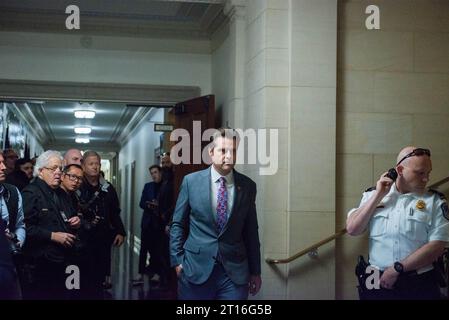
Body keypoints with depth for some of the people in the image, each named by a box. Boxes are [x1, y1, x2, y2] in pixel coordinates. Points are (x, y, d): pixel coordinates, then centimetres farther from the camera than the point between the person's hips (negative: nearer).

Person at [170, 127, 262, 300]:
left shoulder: (248, 186, 3)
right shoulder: (191, 181, -1)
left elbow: (251, 231, 7)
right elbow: (178, 224, 4)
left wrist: (255, 271, 8)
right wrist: (177, 260, -2)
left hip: (235, 272, 1)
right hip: (196, 268, -1)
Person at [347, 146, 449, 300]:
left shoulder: (435, 201, -2)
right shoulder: (373, 194, 5)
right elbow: (352, 229, -3)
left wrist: (397, 269, -14)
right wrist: (378, 195, -8)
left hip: (419, 285, -1)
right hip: (376, 282, 1)